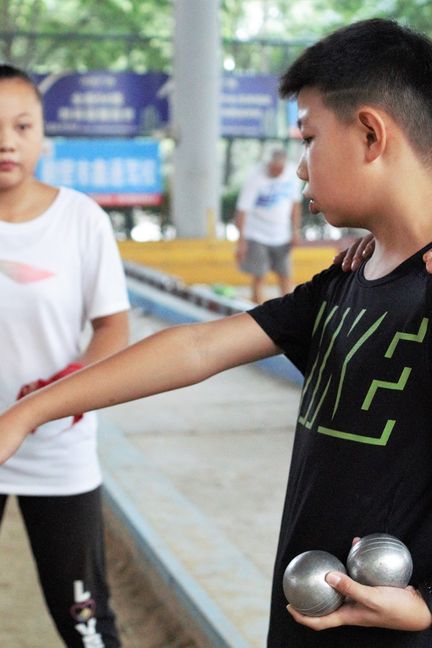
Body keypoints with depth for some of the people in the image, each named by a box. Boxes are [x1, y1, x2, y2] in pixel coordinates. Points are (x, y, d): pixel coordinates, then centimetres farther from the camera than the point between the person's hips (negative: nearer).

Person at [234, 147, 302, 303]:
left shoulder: (293, 172, -1)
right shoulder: (256, 177, -17)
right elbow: (242, 210, -17)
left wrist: (296, 230, 9)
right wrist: (241, 240, -19)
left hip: (282, 236, 5)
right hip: (257, 236, -5)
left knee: (285, 276, 7)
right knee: (259, 277, -7)